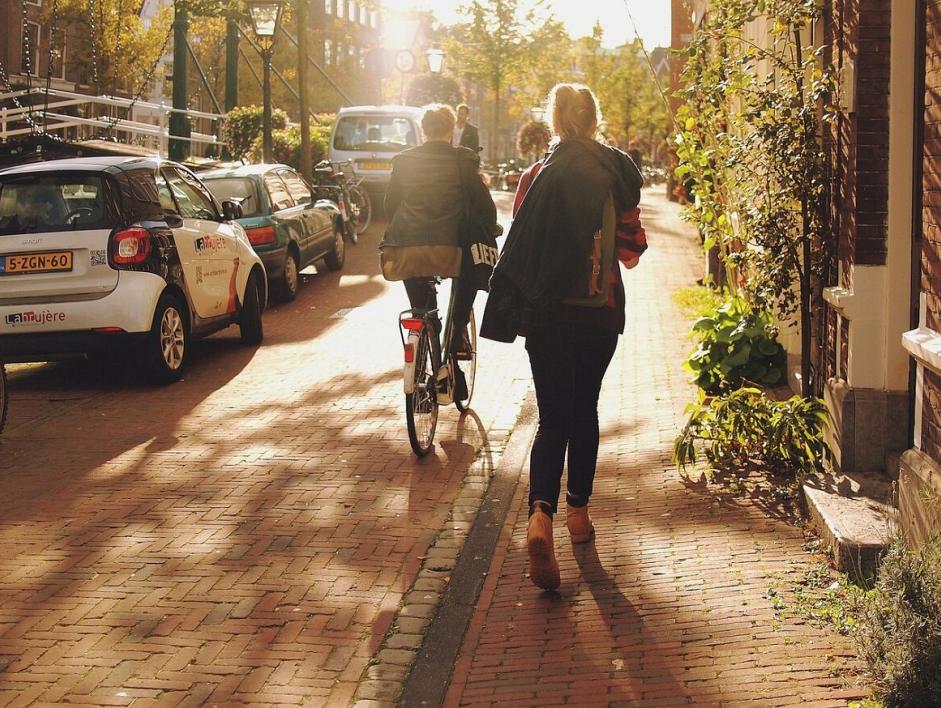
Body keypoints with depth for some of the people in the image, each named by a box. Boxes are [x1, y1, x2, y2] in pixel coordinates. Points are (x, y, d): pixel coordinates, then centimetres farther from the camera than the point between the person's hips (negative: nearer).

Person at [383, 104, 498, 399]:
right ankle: (457, 331, 14)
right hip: (452, 247, -2)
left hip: (410, 248, 3)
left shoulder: (403, 160, 4)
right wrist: (490, 231, 15)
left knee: (420, 311, 18)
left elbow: (391, 204, 12)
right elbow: (483, 204, -3)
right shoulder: (463, 160, -5)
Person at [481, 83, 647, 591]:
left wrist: (506, 312, 5)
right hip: (600, 312, 2)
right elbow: (631, 251, 2)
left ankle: (541, 515, -21)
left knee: (553, 419, 0)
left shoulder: (538, 177, -6)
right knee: (584, 409, 19)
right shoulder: (617, 175, -2)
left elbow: (518, 249, -6)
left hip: (546, 314, -1)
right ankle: (578, 511, 28)